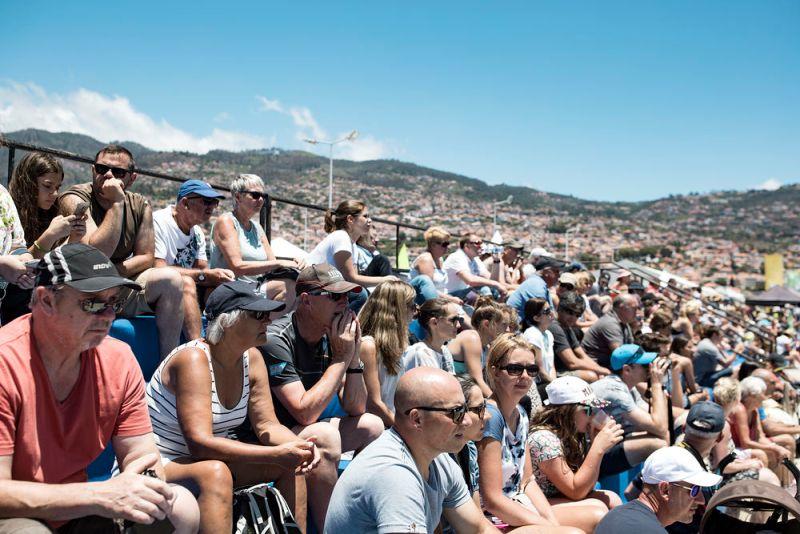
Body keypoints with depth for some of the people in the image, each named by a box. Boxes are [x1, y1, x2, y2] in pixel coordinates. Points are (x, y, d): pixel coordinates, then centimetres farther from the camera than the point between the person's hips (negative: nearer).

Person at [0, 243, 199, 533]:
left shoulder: (119, 359, -6)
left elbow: (139, 454, -1)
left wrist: (146, 484, -25)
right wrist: (101, 495, -34)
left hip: (75, 507, 5)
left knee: (181, 507, -12)